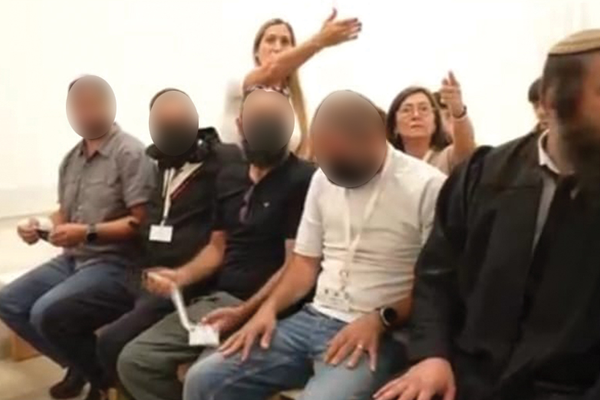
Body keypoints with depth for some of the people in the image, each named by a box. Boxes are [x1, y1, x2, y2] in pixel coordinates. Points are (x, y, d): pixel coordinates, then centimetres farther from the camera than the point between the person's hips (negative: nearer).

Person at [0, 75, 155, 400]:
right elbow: (65, 213, 19)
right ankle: (80, 366, 15)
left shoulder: (130, 153, -12)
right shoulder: (72, 159, 13)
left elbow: (141, 222, -18)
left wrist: (88, 232, -25)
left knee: (47, 313, -25)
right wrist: (42, 227, -3)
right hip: (73, 260, 9)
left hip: (116, 264, -9)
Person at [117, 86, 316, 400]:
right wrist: (181, 276, -1)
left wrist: (245, 312, -22)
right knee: (134, 361, -4)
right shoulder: (229, 177, 14)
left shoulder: (302, 180, -9)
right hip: (217, 299, 7)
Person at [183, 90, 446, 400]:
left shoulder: (427, 186, -10)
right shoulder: (324, 178, 8)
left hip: (379, 335, -5)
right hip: (312, 319, 6)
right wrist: (269, 307, 0)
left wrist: (380, 320, -18)